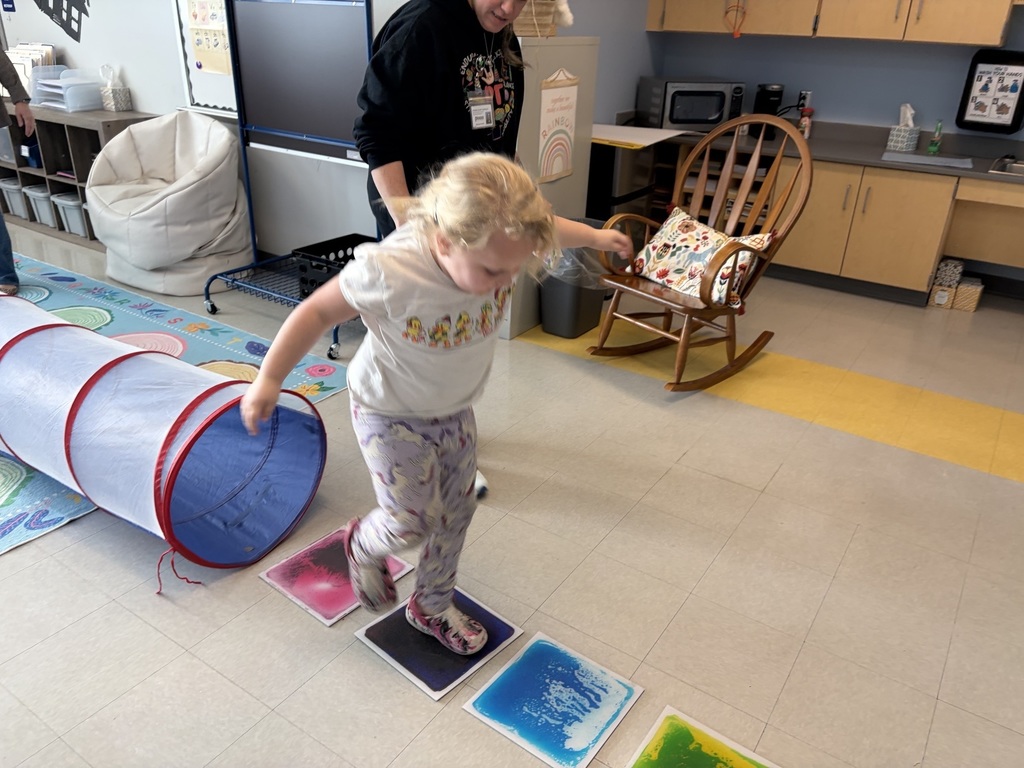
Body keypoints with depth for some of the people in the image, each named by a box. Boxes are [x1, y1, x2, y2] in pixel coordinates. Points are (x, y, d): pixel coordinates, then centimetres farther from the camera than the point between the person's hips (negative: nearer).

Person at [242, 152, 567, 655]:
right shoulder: (388, 272, -39)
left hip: (455, 411, 6)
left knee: (455, 512, 17)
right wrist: (269, 378, -19)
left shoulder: (505, 247, -25)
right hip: (390, 415, -5)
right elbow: (317, 312, -23)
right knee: (410, 521, -2)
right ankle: (365, 545, 39)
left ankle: (432, 607, 46)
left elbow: (549, 230, 2)